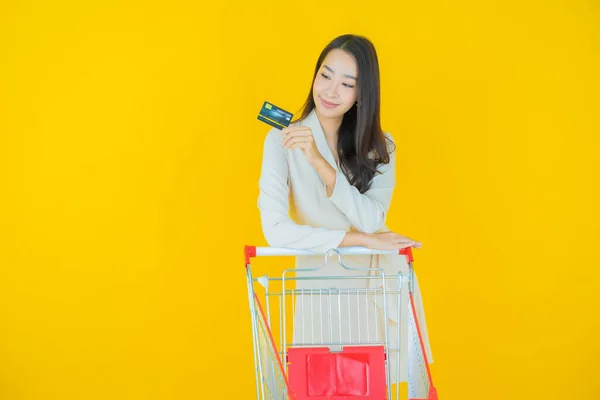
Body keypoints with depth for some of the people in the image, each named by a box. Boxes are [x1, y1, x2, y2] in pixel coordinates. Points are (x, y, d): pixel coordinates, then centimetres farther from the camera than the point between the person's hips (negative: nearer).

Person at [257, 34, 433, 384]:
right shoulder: (283, 141, -11)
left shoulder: (380, 146, 0)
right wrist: (361, 240, -17)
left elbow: (371, 221, -14)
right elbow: (276, 230, -20)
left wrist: (319, 161, -24)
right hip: (323, 284, -2)